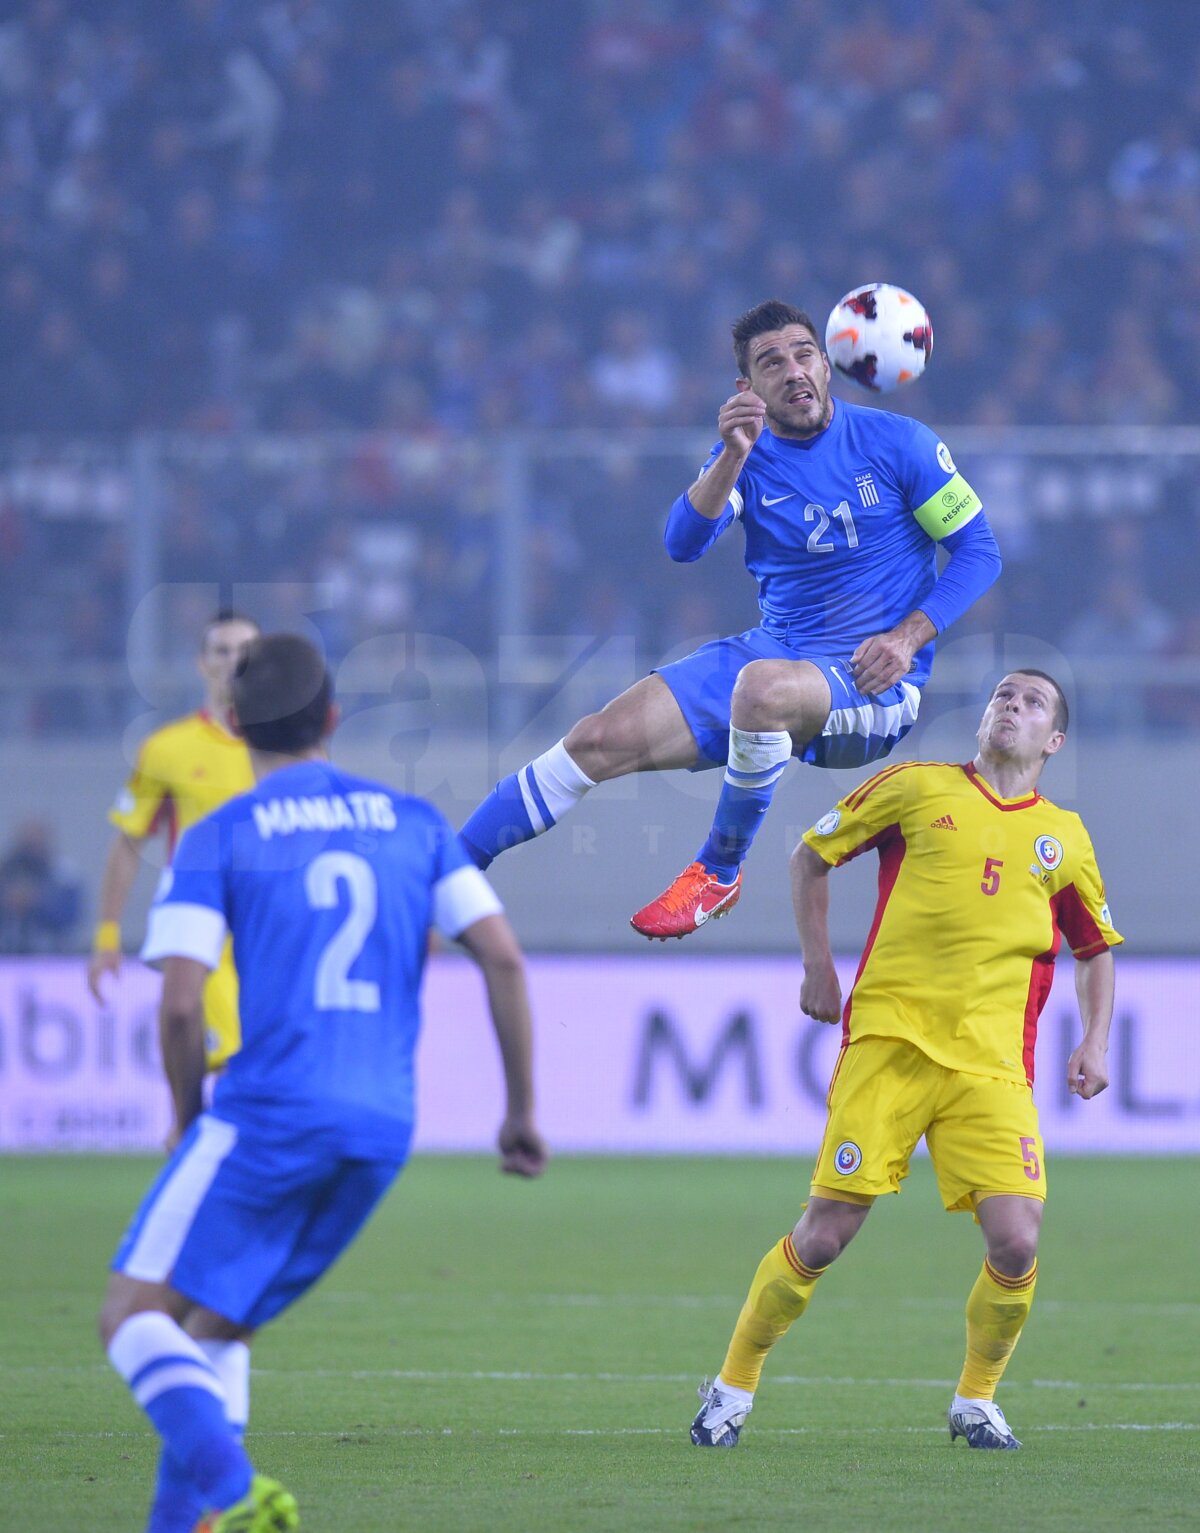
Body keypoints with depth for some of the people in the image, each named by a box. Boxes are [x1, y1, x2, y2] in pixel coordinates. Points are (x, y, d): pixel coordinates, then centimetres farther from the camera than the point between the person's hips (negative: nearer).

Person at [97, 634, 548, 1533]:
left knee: (136, 1315, -1)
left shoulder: (217, 839, 0)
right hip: (383, 1130, 5)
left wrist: (190, 1122, 9)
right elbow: (503, 957, 4)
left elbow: (181, 1005, -8)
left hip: (268, 1116, -5)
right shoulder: (414, 824, 13)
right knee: (214, 1325, 19)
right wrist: (523, 1110, 10)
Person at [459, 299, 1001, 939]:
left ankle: (719, 872, -19)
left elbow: (979, 552, -3)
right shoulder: (747, 453, 4)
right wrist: (733, 456, -28)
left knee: (762, 686, -39)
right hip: (773, 652, 5)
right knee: (600, 740, -10)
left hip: (872, 689, -4)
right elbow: (683, 543, -13)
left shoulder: (898, 442, -5)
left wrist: (909, 637, -15)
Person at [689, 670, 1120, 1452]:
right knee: (827, 1233, -7)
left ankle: (976, 1401, 11)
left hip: (992, 1059, 2)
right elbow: (811, 856, 16)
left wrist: (1095, 1041, 10)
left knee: (1017, 1242, -12)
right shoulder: (917, 787, 7)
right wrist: (818, 968, 9)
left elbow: (1096, 948, 25)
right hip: (890, 1036, -2)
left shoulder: (1063, 837, 14)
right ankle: (734, 1385, 11)